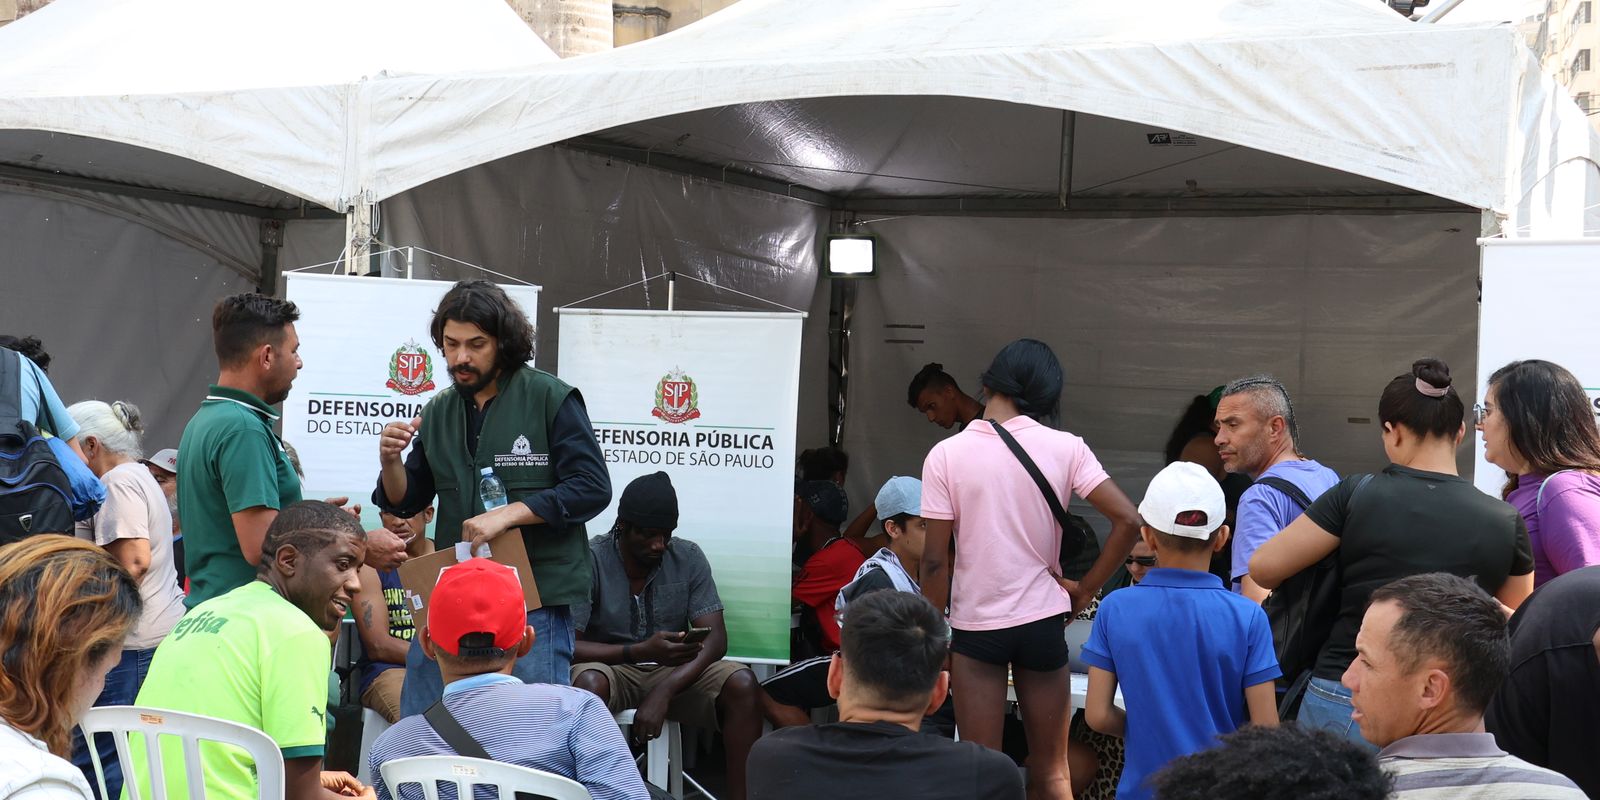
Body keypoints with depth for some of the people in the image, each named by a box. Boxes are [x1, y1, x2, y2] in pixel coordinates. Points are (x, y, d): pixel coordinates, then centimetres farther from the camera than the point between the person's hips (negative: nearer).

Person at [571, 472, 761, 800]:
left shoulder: (688, 557, -5)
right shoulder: (590, 560, -14)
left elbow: (715, 639, -11)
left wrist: (663, 691, -27)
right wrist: (639, 652, -32)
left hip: (674, 671, 3)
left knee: (742, 684, -25)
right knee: (589, 682, -38)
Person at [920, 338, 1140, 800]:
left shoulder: (947, 454, -8)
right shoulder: (1065, 448, -5)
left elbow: (935, 561, -8)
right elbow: (1128, 521, -10)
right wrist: (1085, 590, 1)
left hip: (976, 624, -1)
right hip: (1043, 621, 1)